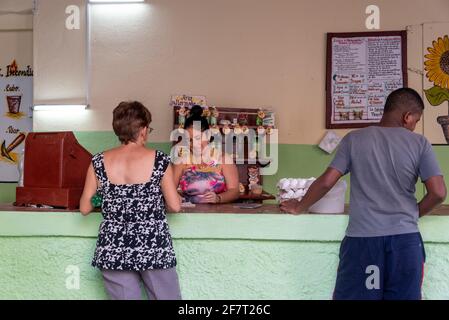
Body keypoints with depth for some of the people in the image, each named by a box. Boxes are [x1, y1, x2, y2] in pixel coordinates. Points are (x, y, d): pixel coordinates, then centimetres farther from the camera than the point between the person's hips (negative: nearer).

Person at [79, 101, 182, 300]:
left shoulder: (99, 162, -1)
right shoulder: (159, 160, -7)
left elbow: (85, 208, 3)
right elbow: (175, 206, -7)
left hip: (113, 250, 3)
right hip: (154, 247, -2)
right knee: (167, 296, 10)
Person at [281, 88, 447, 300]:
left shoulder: (354, 139, 2)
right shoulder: (419, 143, 2)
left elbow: (326, 182, -2)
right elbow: (438, 193, -4)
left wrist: (298, 208, 13)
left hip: (362, 238, 0)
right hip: (405, 237, 0)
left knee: (353, 295, 10)